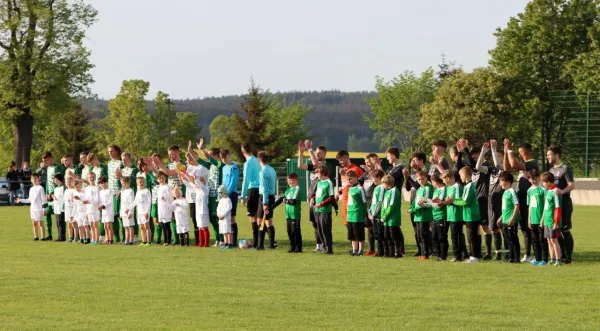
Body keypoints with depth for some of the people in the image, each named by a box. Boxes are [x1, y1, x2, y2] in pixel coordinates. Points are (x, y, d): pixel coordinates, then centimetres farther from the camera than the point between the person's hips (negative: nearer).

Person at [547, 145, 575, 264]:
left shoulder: (565, 168, -8)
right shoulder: (551, 170, 16)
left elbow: (572, 185, -17)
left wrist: (562, 191, -34)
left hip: (564, 203, -8)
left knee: (565, 231, -6)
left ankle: (568, 257, -1)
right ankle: (562, 255, 15)